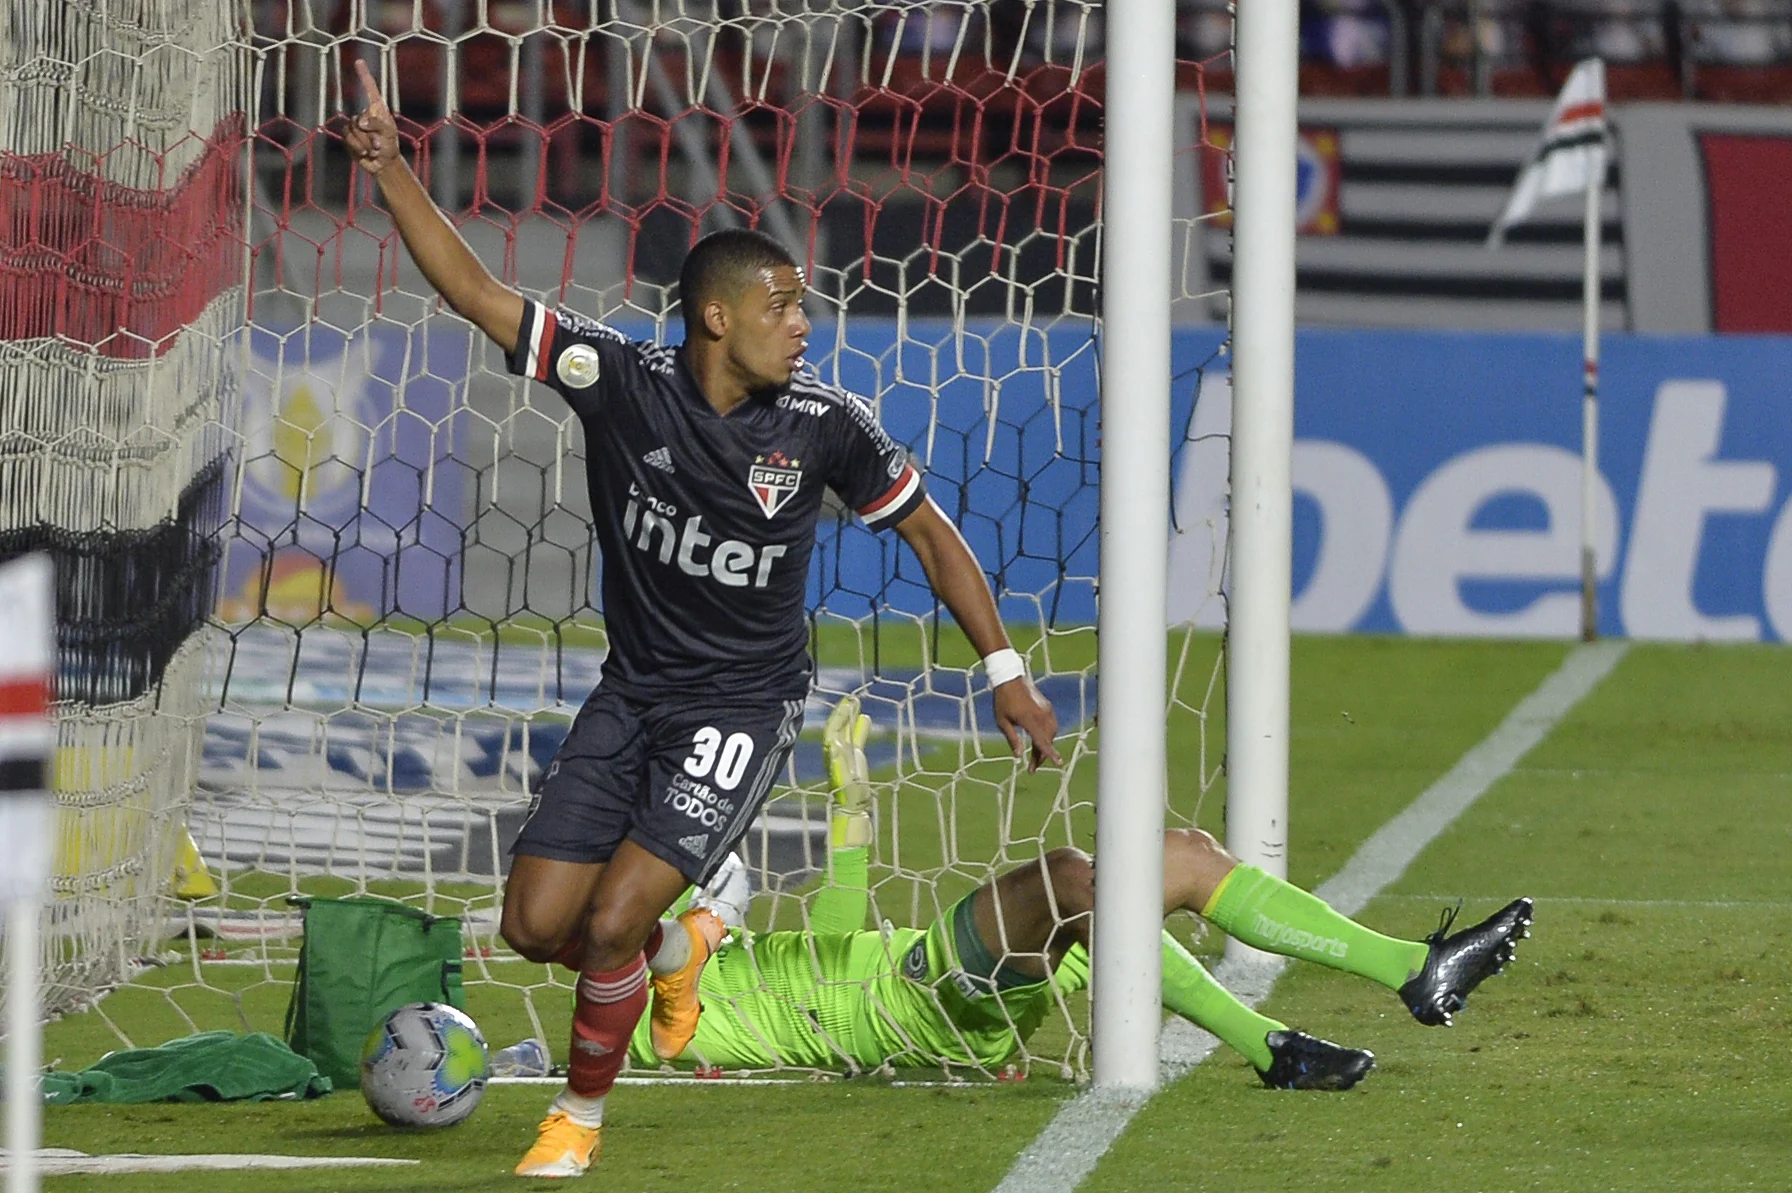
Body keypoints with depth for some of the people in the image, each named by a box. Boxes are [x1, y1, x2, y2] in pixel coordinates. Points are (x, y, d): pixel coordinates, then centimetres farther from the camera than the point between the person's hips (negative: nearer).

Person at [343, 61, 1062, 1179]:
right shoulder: (624, 380, -11)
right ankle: (675, 943, 31)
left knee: (611, 922, -15)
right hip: (633, 695, 3)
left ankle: (582, 1111, 10)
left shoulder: (825, 423, -11)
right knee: (536, 922, -3)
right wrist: (391, 169, -25)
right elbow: (474, 290, -13)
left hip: (743, 707, -3)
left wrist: (1007, 671, 2)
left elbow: (931, 533, 2)